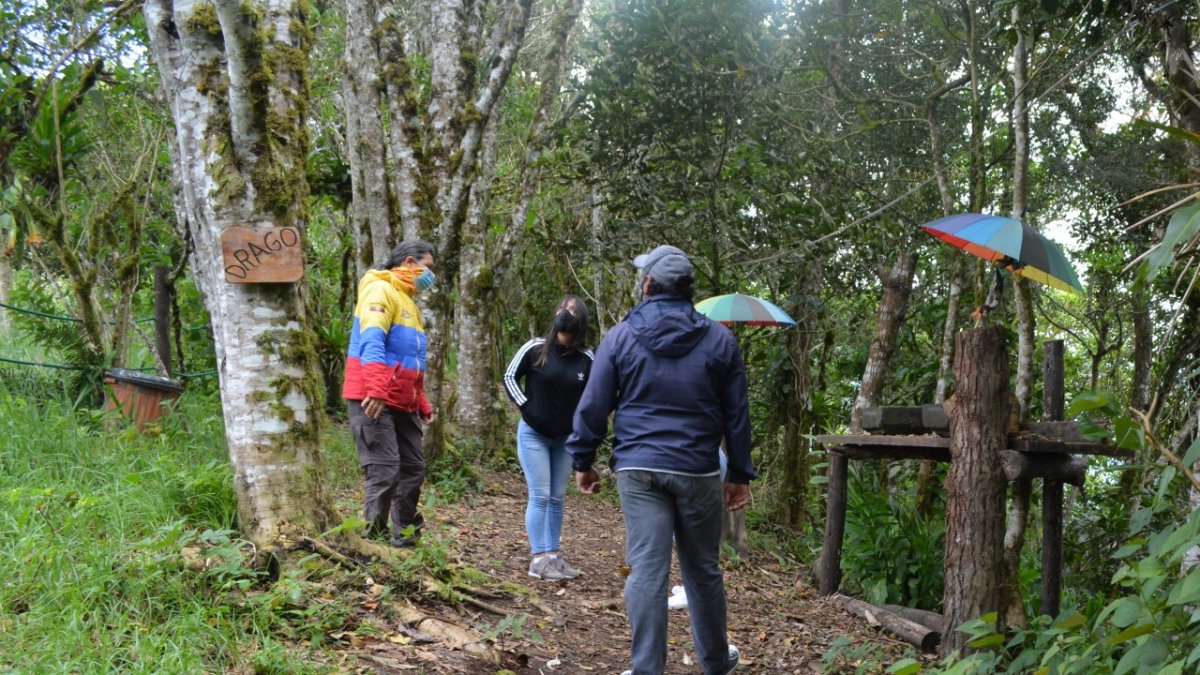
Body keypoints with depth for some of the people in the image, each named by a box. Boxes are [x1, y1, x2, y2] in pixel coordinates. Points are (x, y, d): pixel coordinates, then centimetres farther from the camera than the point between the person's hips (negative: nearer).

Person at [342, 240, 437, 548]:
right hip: (373, 402, -9)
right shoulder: (380, 290, -7)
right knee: (384, 472, -11)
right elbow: (371, 341, -23)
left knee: (413, 469, 11)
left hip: (402, 404, 9)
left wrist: (422, 403, 20)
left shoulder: (408, 302, 23)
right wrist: (376, 388, -35)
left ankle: (404, 536, 23)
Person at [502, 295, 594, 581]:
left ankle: (554, 555, 20)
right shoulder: (536, 348, -11)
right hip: (533, 434, -3)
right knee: (540, 496, -6)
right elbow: (510, 377, -1)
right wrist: (525, 408, -9)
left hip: (566, 438, 4)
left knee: (558, 498, 11)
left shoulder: (586, 358, -4)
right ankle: (538, 559, -2)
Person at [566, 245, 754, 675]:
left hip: (638, 468, -1)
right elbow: (737, 415, 7)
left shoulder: (620, 337, 1)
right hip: (698, 471, 1)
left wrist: (583, 460, 12)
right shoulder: (720, 339, 4)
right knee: (703, 569, 14)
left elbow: (593, 405, 1)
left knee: (647, 568, -2)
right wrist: (740, 473, 13)